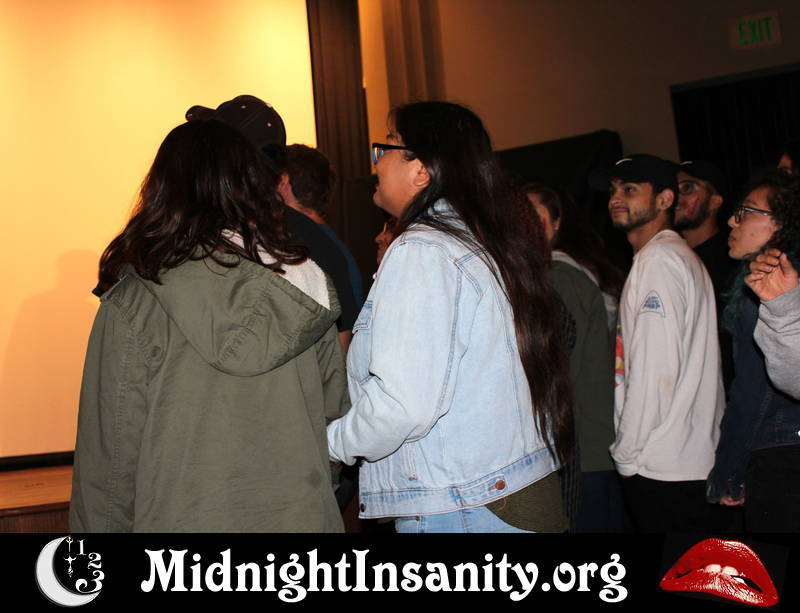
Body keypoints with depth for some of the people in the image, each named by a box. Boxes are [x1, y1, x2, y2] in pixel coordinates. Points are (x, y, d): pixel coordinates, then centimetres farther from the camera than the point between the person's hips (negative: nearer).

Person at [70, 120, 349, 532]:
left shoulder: (132, 302, -12)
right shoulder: (304, 280, -2)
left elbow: (111, 453, -10)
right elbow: (335, 405, 7)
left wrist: (97, 526, 2)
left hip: (182, 518, -2)